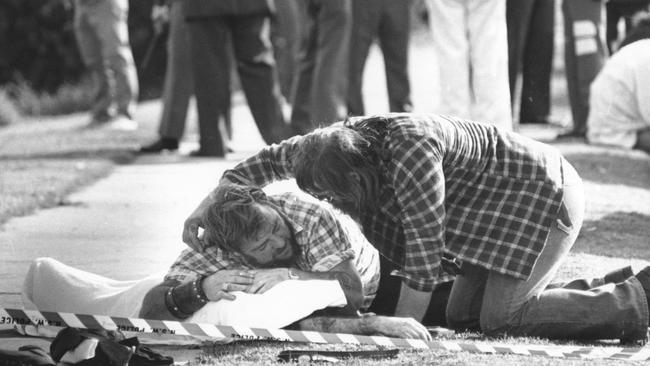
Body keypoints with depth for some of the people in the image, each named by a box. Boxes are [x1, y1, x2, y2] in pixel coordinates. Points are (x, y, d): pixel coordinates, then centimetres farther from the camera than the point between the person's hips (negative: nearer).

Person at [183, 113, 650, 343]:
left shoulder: (409, 155, -34)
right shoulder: (343, 140, -8)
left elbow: (425, 251, -30)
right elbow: (269, 160, 5)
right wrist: (208, 203, -6)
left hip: (542, 192, -9)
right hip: (496, 208, 9)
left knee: (500, 318, -18)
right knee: (464, 316, 2)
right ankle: (611, 290, 11)